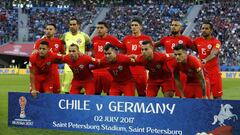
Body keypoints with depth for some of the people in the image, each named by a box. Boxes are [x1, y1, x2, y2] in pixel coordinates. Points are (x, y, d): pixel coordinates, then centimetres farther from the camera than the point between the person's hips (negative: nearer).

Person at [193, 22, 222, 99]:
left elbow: (213, 54, -26)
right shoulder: (197, 41, 6)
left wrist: (205, 60, -43)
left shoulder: (216, 42, -8)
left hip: (214, 72, -3)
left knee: (217, 96, 0)